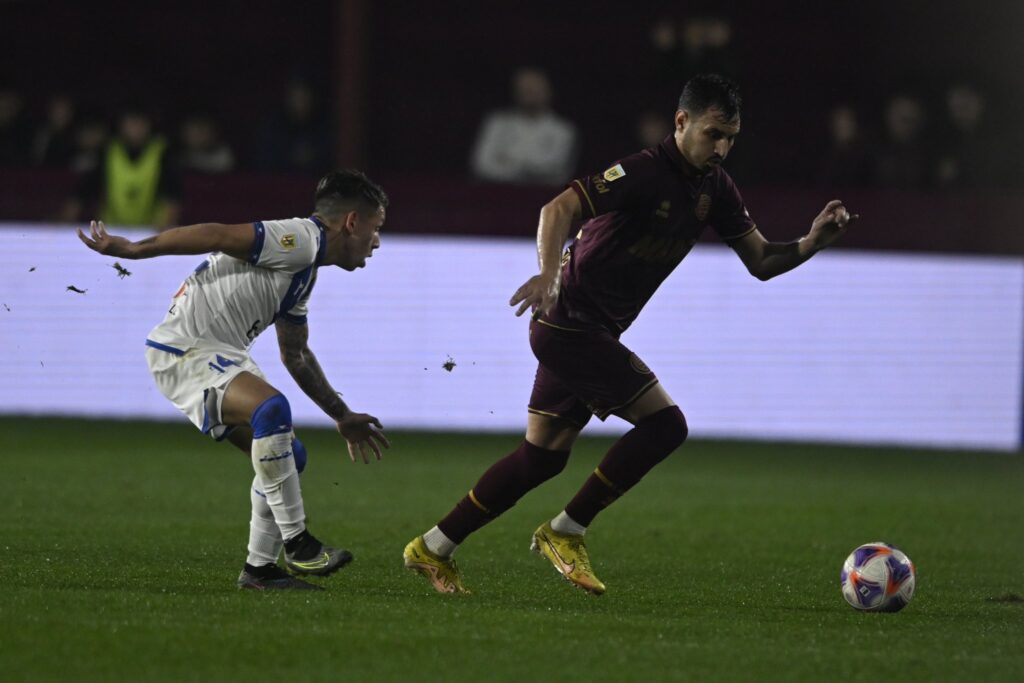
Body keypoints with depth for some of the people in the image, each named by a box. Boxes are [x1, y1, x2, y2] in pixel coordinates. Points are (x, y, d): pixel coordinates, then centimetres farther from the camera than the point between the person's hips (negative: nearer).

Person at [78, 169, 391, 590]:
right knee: (272, 408, -32)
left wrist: (342, 416, 32)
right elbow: (217, 236, -21)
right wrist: (131, 249, -20)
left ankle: (260, 569, 16)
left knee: (288, 456, 9)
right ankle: (296, 543, -27)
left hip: (222, 357, 11)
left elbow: (295, 355, 30)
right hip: (184, 349, -11)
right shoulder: (299, 240, -14)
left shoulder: (305, 270, 19)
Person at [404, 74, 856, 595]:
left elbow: (760, 261, 9)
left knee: (543, 458, 13)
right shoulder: (643, 172, -19)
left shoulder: (713, 187, 7)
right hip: (569, 323, -9)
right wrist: (549, 273, -45)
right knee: (665, 422, -14)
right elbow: (559, 209, -29)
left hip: (593, 334, 9)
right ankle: (564, 533, -5)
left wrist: (812, 242, -9)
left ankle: (432, 548, 22)